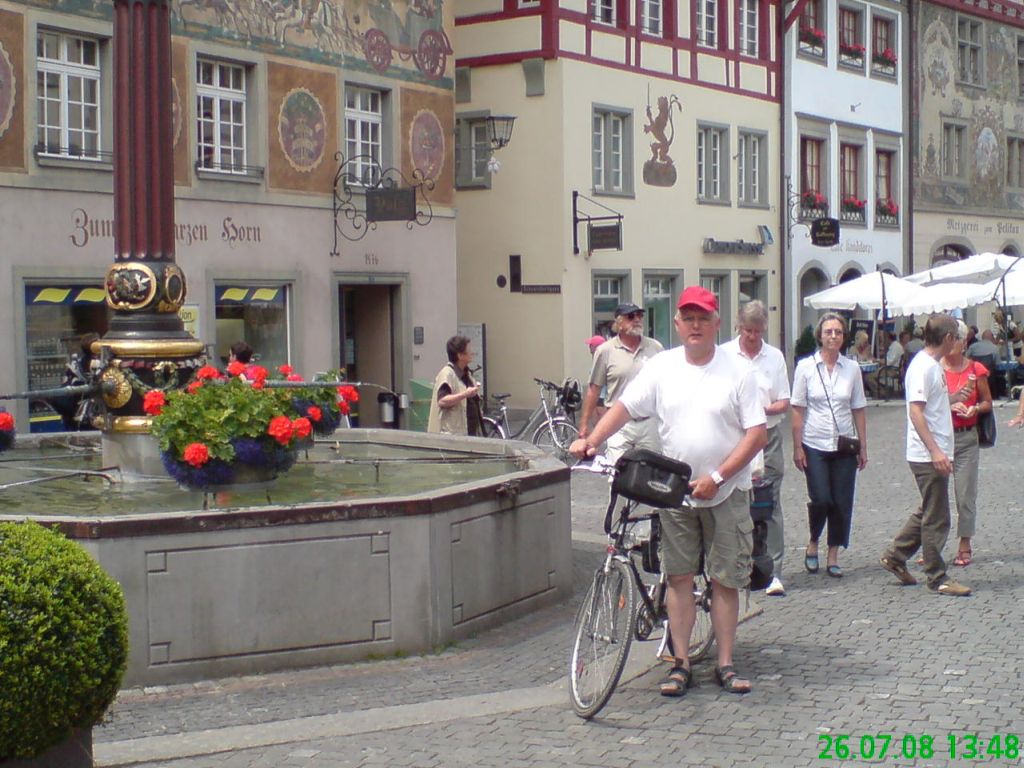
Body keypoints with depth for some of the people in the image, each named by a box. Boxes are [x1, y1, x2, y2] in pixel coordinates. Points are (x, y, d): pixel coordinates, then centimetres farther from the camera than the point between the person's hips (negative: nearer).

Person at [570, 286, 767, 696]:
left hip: (726, 493, -2)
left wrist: (716, 477, -15)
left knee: (726, 579, 3)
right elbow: (624, 407, 2)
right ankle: (681, 663, 12)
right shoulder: (662, 367, 1)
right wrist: (590, 440, -15)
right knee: (678, 576, 5)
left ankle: (725, 664, 13)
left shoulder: (738, 370, -5)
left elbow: (757, 434, -8)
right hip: (674, 491, 2)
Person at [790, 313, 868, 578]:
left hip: (845, 446, 2)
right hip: (815, 445, -2)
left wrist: (863, 447, 6)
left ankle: (833, 556, 15)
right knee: (821, 500, -9)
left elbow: (858, 410, 8)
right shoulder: (806, 367, -3)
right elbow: (798, 410, -2)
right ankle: (812, 544, 18)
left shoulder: (852, 368, 4)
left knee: (842, 503, 2)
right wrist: (797, 447, -6)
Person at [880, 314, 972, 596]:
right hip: (928, 456, -10)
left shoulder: (933, 366, 14)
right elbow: (916, 411, -24)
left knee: (928, 513, 18)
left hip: (936, 454, 10)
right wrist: (935, 451, -28)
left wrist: (954, 398, 25)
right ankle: (937, 578, 7)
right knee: (936, 519, -2)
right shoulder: (923, 368, -17)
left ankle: (895, 556, 25)